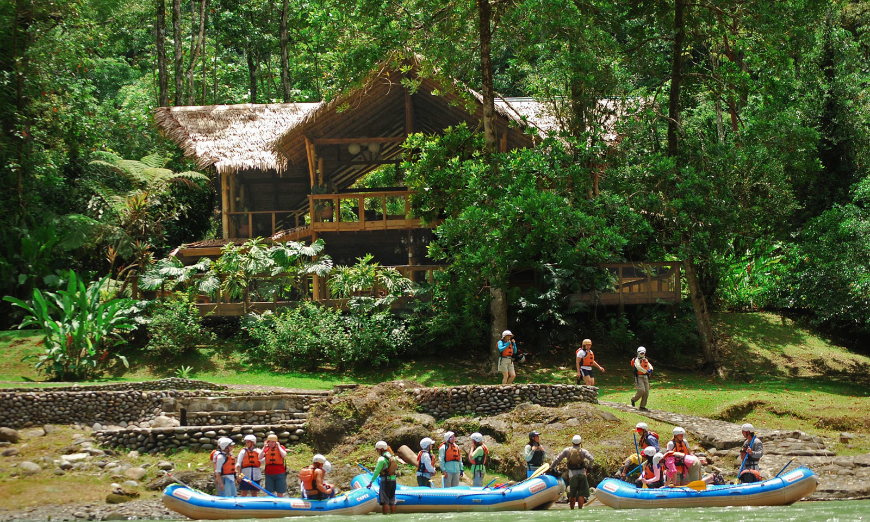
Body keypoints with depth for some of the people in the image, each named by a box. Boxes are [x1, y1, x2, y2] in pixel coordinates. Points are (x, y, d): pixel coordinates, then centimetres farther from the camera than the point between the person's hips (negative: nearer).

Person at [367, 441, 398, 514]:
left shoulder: (382, 459, -14)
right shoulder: (393, 457, 8)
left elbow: (377, 471, -14)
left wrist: (371, 482, -10)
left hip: (386, 481, -7)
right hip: (393, 480, 7)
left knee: (384, 501, -4)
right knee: (392, 501, 12)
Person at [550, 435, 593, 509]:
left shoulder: (567, 450, 4)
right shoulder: (583, 451, 1)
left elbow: (557, 459, 2)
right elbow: (592, 459, -12)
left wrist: (552, 467, 13)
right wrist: (587, 467, 4)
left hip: (572, 475, 1)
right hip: (582, 474, -1)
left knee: (572, 494, 10)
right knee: (581, 494, 1)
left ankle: (572, 510, 14)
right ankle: (580, 509, -5)